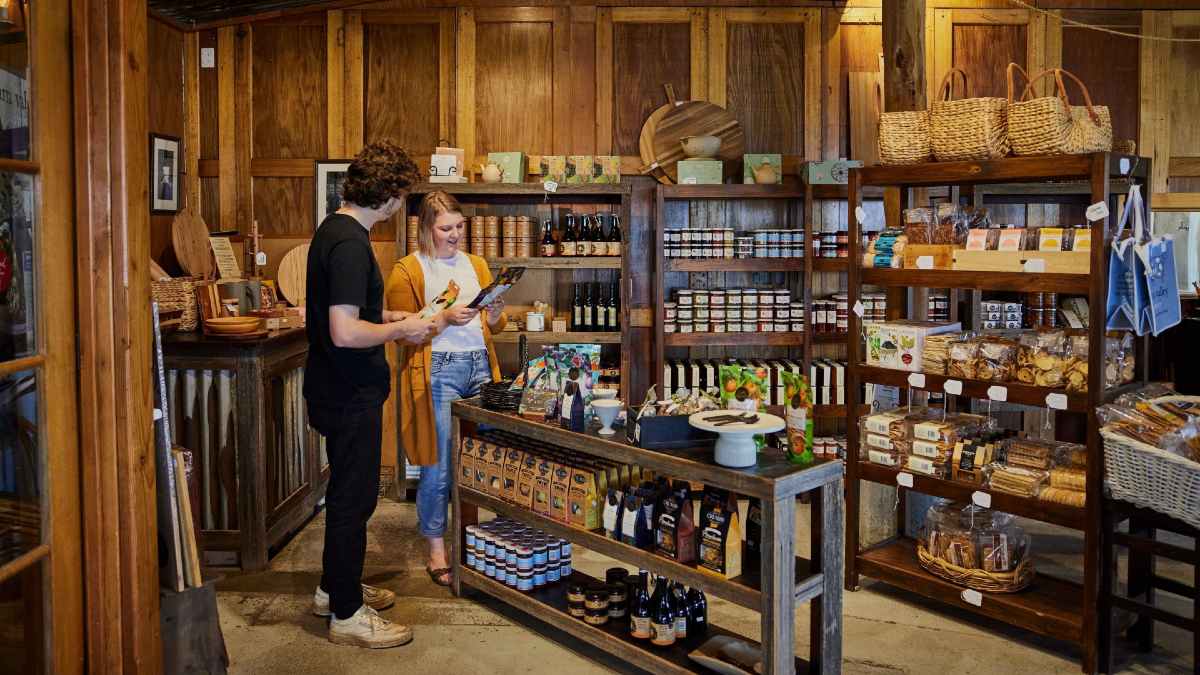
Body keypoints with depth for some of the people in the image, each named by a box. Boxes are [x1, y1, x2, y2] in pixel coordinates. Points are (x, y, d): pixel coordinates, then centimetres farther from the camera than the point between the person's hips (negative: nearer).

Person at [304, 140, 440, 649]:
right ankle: (347, 614, 15)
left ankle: (335, 587, 36)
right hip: (350, 394, -10)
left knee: (348, 490, 21)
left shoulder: (335, 228, 9)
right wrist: (401, 330, -16)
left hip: (340, 389, 10)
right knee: (353, 497, 1)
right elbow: (344, 332, -29)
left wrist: (389, 317, 13)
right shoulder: (350, 243, -23)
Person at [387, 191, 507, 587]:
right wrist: (445, 318, -18)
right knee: (439, 467, -2)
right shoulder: (408, 270, 0)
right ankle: (437, 552, 10)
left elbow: (494, 327, 18)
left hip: (479, 366, 5)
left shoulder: (475, 265, 17)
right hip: (437, 371, -5)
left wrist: (495, 313, -4)